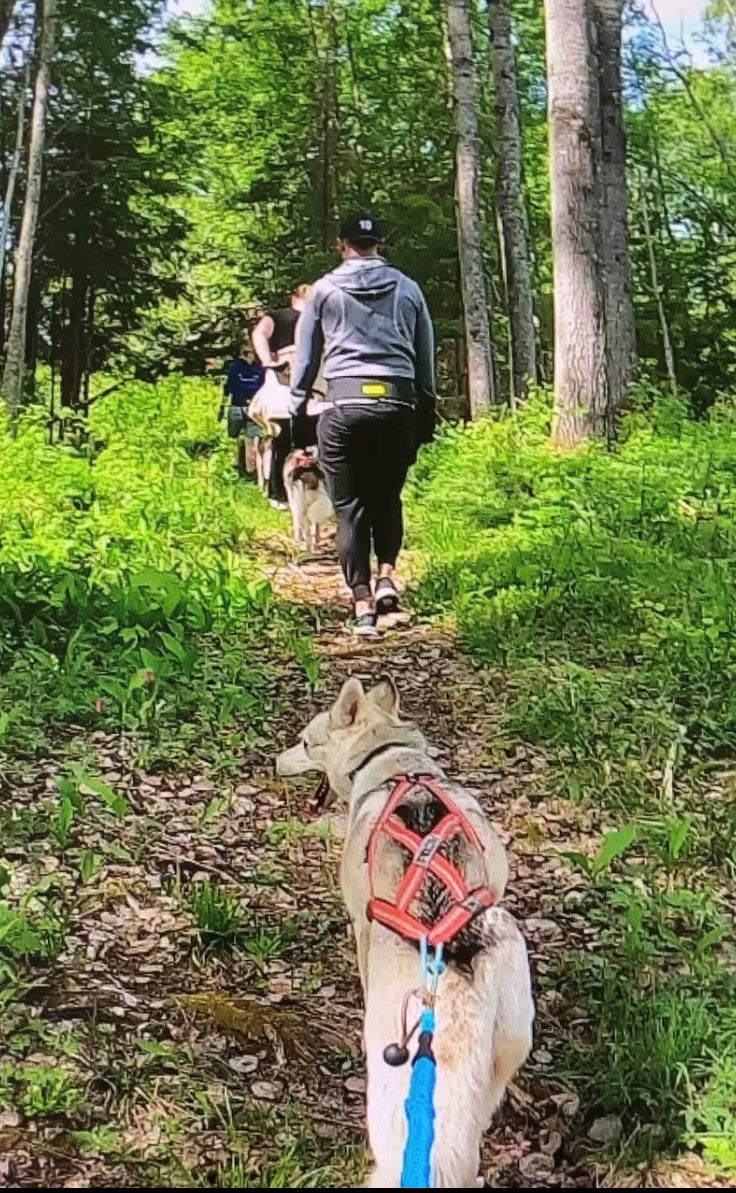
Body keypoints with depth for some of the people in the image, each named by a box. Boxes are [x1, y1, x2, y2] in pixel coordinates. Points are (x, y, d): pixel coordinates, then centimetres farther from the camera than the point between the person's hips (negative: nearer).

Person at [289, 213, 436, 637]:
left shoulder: (325, 289, 8)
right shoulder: (408, 288, 12)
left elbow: (306, 354, 12)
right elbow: (426, 357, 15)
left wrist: (297, 405, 21)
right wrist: (427, 413, 23)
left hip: (346, 404, -2)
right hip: (399, 403, 2)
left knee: (350, 506, 3)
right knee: (387, 497, 19)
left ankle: (363, 603, -2)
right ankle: (386, 575, 2)